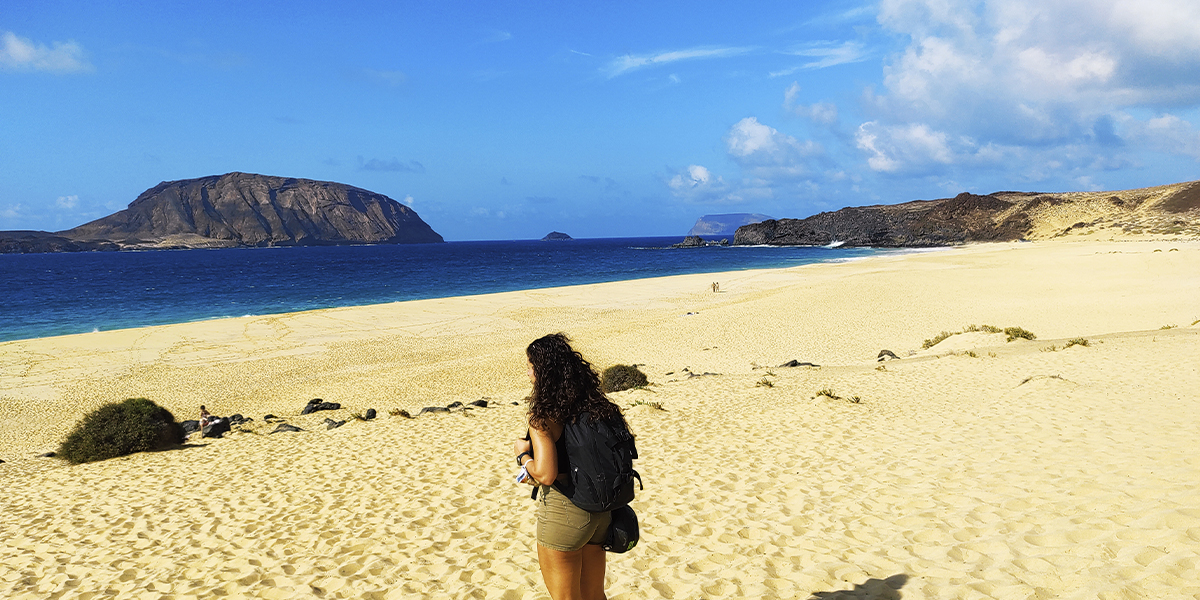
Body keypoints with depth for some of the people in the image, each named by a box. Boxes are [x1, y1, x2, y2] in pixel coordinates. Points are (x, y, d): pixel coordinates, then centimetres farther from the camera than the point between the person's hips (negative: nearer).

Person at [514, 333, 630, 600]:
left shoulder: (543, 416, -18)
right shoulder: (595, 407, 2)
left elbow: (545, 475, -25)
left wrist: (523, 454, -4)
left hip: (563, 514, -6)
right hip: (600, 512, 7)